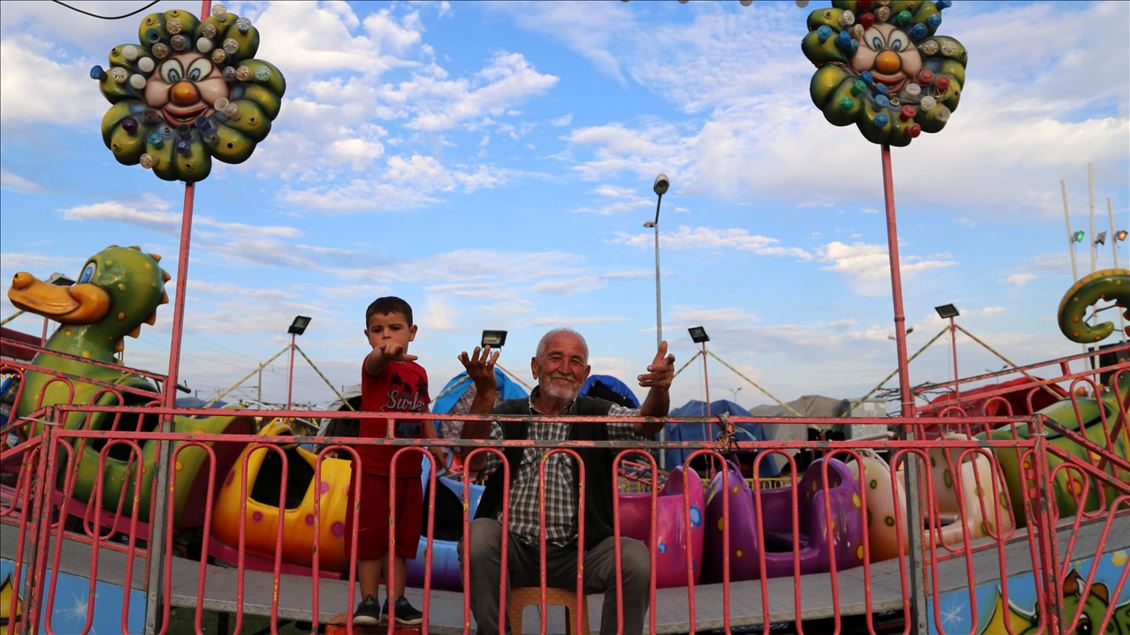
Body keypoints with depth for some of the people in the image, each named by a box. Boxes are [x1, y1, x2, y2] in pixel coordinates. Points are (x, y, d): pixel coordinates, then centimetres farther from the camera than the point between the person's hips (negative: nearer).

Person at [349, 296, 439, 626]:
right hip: (372, 469, -5)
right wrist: (386, 352, -60)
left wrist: (434, 446, 3)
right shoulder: (375, 367, -10)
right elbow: (374, 362, -37)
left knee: (401, 538, 13)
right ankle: (369, 600, 20)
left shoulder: (419, 373, 7)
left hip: (408, 471, 5)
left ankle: (396, 600, 25)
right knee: (370, 537, 4)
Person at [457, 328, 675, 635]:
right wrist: (485, 394, -27)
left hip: (579, 553, 0)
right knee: (479, 538, -29)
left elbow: (645, 423, -12)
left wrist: (659, 390, -34)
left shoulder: (599, 415, 7)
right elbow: (472, 462, -13)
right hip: (513, 550, 0)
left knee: (635, 558, -25)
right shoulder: (507, 414, 4)